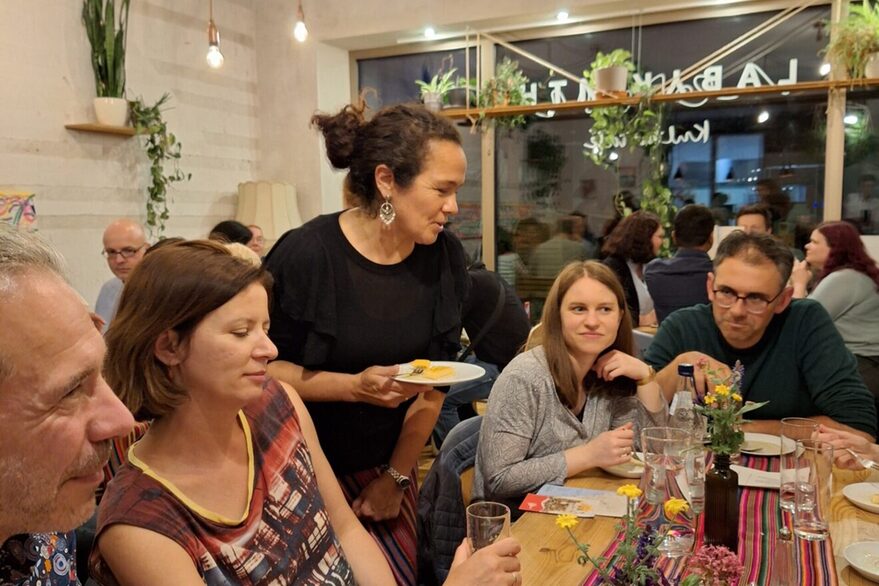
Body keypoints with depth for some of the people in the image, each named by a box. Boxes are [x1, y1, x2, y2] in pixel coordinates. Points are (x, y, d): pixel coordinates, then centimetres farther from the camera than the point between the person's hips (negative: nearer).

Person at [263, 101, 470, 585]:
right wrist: (356, 386, -28)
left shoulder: (444, 258, -8)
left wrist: (397, 476, 0)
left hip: (386, 466, 4)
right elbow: (261, 367, -14)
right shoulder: (306, 255, -21)